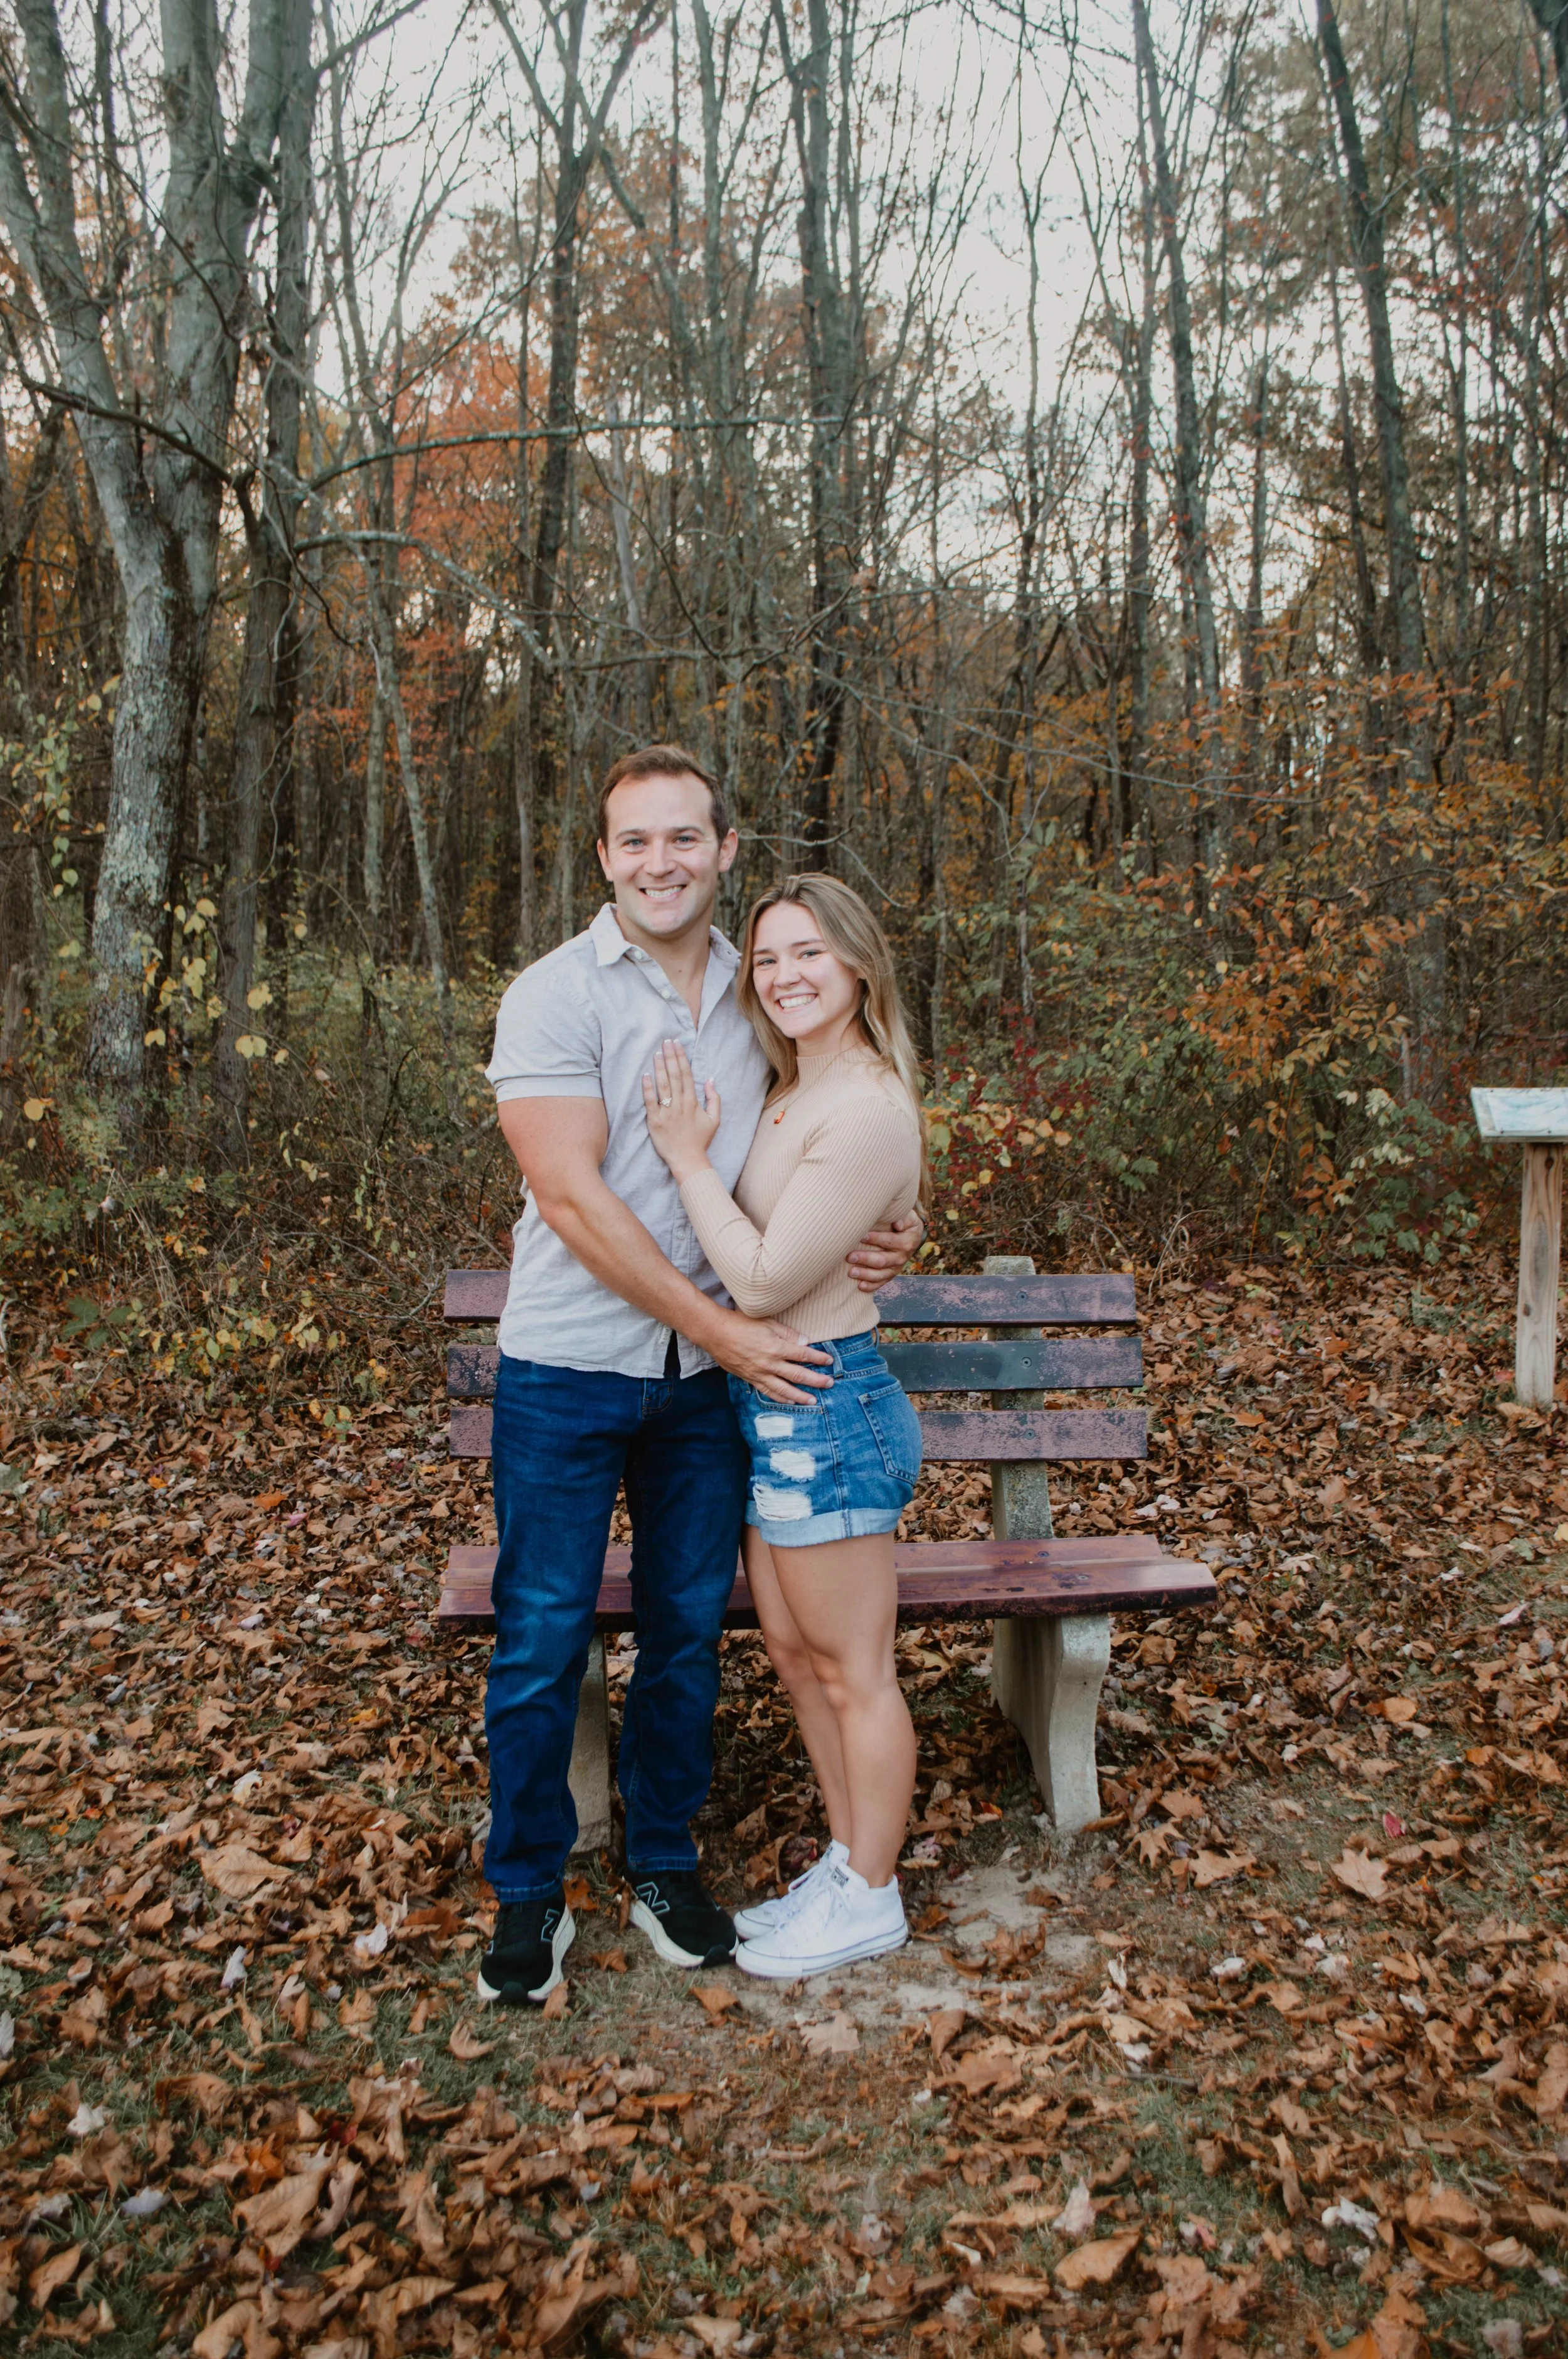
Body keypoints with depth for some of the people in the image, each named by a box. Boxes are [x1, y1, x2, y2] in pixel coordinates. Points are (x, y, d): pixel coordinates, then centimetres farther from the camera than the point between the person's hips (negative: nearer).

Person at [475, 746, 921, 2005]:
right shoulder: (555, 994, -9)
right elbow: (572, 1199, -16)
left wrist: (878, 1234, -6)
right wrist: (722, 1329, -17)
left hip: (716, 1373, 4)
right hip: (570, 1368, -4)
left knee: (688, 1630, 14)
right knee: (543, 1637, 5)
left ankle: (666, 1865, 33)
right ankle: (529, 1891, 25)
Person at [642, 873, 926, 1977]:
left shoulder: (867, 1110, -21)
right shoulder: (793, 1090, 10)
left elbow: (767, 1280, -20)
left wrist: (690, 1156, -15)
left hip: (826, 1407, -10)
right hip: (772, 1402, 10)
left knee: (853, 1669, 7)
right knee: (795, 1651, 19)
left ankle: (872, 1899, 26)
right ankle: (847, 1862, 37)